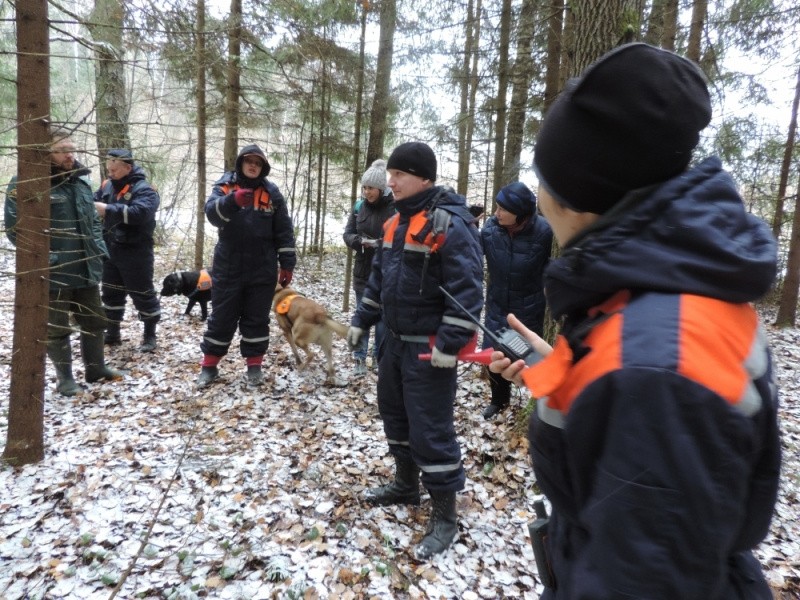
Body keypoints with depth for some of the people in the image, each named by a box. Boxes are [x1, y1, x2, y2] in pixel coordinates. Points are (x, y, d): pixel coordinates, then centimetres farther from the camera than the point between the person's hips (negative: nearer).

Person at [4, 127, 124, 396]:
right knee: (56, 328, 7)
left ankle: (95, 367, 32)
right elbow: (14, 227, -13)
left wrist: (99, 249, 8)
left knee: (94, 321, 15)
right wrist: (43, 257, -19)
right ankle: (65, 378, 22)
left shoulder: (81, 180, 11)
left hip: (86, 268, 6)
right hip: (53, 272, -6)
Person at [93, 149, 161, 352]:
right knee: (110, 293, 16)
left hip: (135, 253, -7)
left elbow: (139, 213, -29)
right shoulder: (107, 185, 8)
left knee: (142, 294, 2)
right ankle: (112, 333, 29)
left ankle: (150, 335, 15)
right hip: (110, 250, 7)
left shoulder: (144, 189, -14)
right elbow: (93, 203, 12)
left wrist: (108, 210, -28)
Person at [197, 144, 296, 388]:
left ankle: (254, 365, 21)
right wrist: (232, 200, -39)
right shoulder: (224, 185, 1)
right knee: (222, 317, 7)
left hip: (262, 270, 1)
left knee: (257, 318, 8)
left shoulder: (271, 192, 3)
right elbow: (212, 212, -19)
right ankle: (209, 365, 21)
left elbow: (284, 231, 4)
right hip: (228, 267, 0)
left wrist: (287, 264, 0)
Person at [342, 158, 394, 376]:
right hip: (363, 271, 4)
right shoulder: (359, 207, 2)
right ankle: (360, 358, 21)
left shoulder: (395, 208, -13)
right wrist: (360, 241, -16)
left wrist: (382, 244, -29)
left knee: (383, 317, 9)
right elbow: (347, 234, 4)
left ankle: (379, 356, 24)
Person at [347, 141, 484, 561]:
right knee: (394, 413, 20)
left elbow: (466, 289, -23)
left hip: (429, 348, -9)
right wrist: (362, 320, 17)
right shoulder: (397, 221, 10)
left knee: (430, 429, -2)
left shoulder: (449, 224, -19)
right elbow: (379, 276, 18)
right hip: (394, 340, 9)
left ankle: (444, 517, 14)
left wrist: (450, 344, -25)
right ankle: (406, 484, 41)